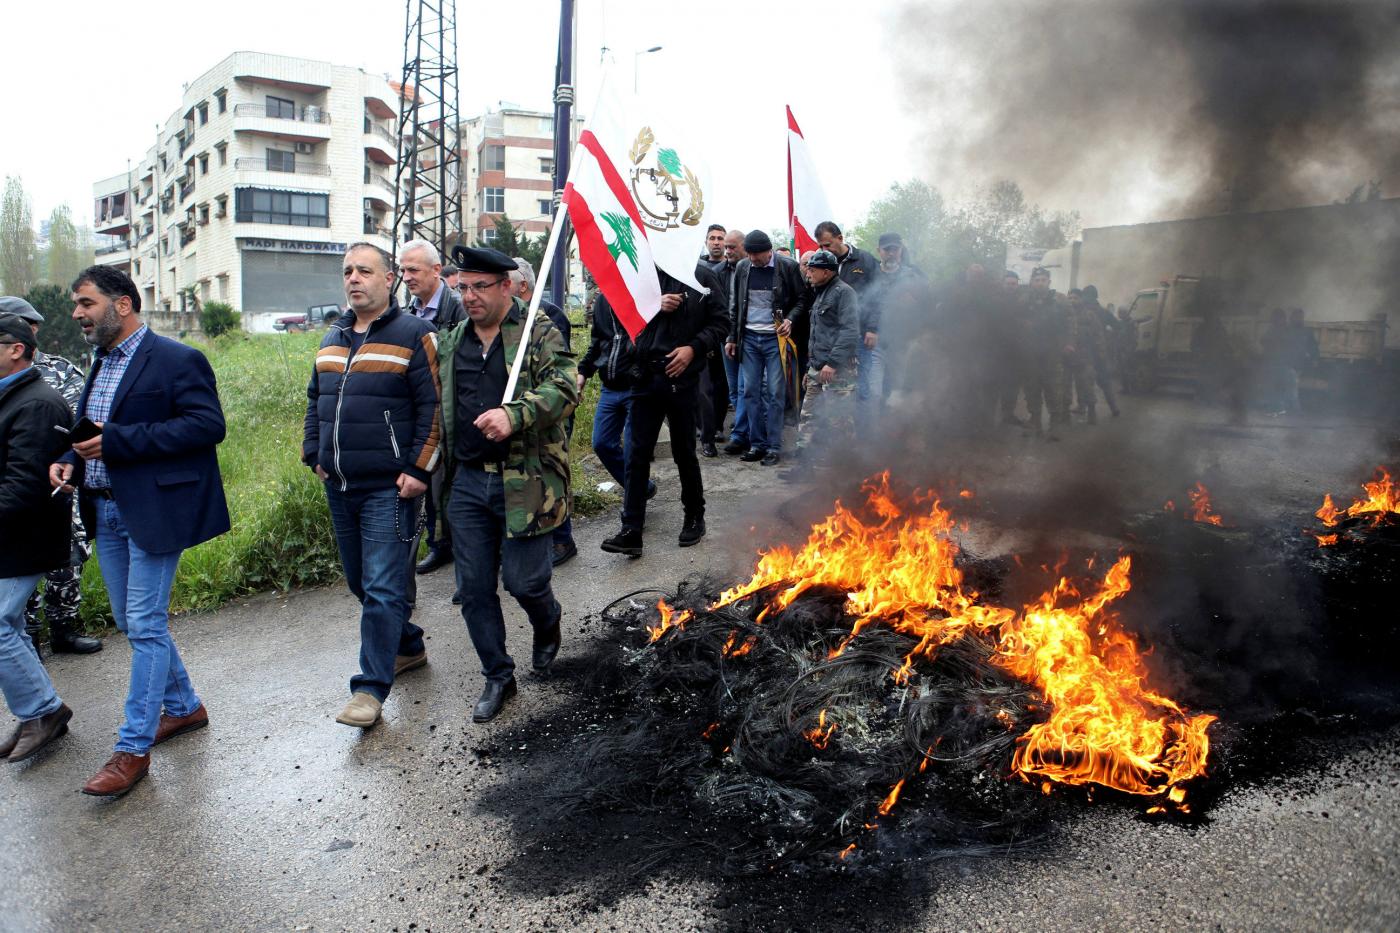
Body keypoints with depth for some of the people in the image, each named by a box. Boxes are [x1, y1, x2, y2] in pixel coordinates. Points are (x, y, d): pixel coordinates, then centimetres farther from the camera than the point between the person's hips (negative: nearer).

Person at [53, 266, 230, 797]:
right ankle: (184, 707, 33)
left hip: (153, 511, -9)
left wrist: (116, 441, -23)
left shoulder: (176, 361, -11)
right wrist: (70, 461, 1)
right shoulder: (101, 364, 16)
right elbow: (94, 432, 24)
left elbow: (208, 425, -21)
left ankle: (133, 748, 4)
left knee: (146, 625, -5)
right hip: (106, 511, 9)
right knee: (132, 623, 16)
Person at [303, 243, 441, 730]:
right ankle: (408, 647, 34)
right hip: (339, 486, 8)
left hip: (389, 489, -8)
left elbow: (433, 407, -12)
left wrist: (419, 470, -16)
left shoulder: (414, 335, -7)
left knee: (382, 588, -7)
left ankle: (371, 687, 0)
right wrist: (314, 454, 14)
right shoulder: (333, 339, 15)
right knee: (360, 582, 16)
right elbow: (315, 401, 24)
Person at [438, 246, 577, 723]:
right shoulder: (452, 342, 14)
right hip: (468, 483, 6)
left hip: (524, 481, -5)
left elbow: (564, 387, -19)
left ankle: (548, 623, 37)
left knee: (523, 580, 0)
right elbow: (440, 407, 22)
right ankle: (497, 677, 25)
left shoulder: (539, 334, -4)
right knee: (474, 588, 8)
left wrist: (514, 415, -33)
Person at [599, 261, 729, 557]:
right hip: (645, 377, 2)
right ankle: (631, 531, 4)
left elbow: (720, 323, 0)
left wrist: (693, 348, -14)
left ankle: (694, 517, 30)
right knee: (638, 455, 1)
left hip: (681, 378, -2)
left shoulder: (701, 276, 0)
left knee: (684, 453, 10)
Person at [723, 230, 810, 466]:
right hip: (749, 338, 4)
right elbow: (735, 304, 13)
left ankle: (774, 446, 5)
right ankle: (756, 443, 13)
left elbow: (804, 298, 1)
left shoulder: (788, 267, -5)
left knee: (774, 393, -2)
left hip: (775, 338, -4)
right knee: (751, 392, 5)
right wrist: (732, 337, 11)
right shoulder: (742, 268, 6)